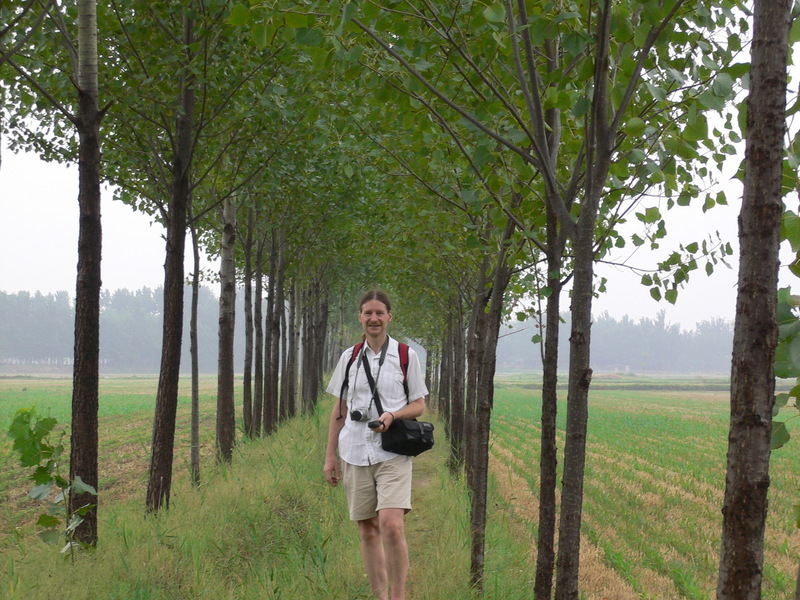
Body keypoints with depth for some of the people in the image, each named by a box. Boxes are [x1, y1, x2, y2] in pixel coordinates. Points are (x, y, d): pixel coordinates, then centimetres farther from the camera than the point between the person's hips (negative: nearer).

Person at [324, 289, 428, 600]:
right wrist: (330, 455, 11)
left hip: (393, 453, -3)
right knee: (368, 530, 6)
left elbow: (419, 405, 7)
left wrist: (392, 415, -13)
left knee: (392, 526, -18)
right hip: (355, 454, 3)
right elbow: (339, 409, 15)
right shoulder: (349, 357, 11)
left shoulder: (406, 356, 4)